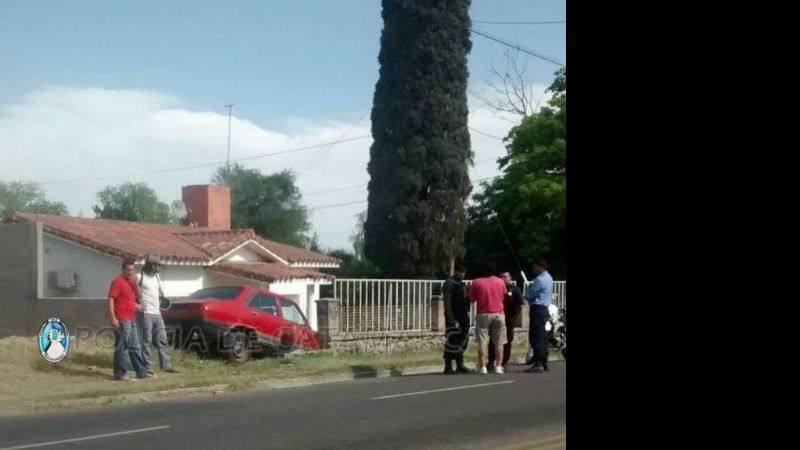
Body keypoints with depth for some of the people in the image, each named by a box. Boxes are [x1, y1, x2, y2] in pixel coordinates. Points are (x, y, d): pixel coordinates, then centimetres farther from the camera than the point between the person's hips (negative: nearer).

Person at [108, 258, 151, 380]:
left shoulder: (132, 281, 16)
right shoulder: (118, 281, -10)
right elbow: (111, 299, -16)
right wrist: (113, 317, -22)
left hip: (132, 319, 9)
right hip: (121, 320, -9)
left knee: (135, 347, 12)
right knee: (121, 347, -4)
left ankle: (141, 371, 17)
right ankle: (119, 373, 2)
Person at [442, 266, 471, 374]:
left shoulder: (461, 284, 18)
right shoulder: (449, 283, -9)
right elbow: (447, 302, -16)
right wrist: (450, 318, -22)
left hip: (463, 316, 9)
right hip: (453, 317, -9)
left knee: (462, 342, 12)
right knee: (452, 342, -9)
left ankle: (460, 365, 19)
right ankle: (448, 367, -6)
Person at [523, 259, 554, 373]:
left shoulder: (539, 279, -17)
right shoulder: (548, 278, 15)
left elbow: (529, 295, -12)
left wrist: (522, 296, 8)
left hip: (537, 309, -10)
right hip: (544, 309, 10)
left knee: (535, 337, -10)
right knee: (542, 336, 12)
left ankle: (538, 364, -14)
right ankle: (543, 363, 15)